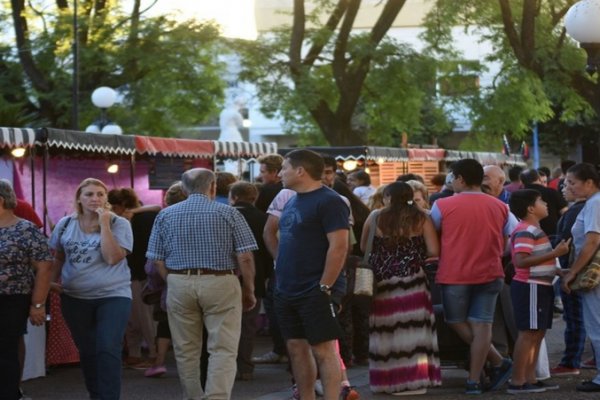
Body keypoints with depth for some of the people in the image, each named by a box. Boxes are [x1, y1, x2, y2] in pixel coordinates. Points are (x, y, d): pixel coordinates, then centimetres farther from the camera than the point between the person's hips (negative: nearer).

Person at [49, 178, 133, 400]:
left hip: (113, 295, -4)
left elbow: (112, 258, -20)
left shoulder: (119, 224, -7)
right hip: (75, 298, 4)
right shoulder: (65, 224, 4)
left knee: (108, 350, -12)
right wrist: (52, 281, 3)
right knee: (87, 351, 13)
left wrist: (104, 223, -21)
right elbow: (58, 258, 16)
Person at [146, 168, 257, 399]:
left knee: (186, 352, 12)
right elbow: (245, 257, -6)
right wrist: (249, 290, 4)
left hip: (179, 285, 3)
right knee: (223, 350, -2)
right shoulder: (228, 213, -2)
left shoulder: (165, 215, 6)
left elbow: (158, 259, 4)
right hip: (220, 284, -3)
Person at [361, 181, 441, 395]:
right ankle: (412, 378, 4)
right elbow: (433, 251, -5)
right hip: (412, 280, -1)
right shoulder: (421, 218, 0)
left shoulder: (375, 217, 3)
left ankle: (386, 379, 16)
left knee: (386, 330, 9)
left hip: (381, 280, 1)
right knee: (411, 329, 4)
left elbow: (363, 247, 9)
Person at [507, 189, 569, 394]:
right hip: (530, 287, -11)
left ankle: (530, 378, 15)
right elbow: (521, 261, -28)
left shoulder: (534, 230, 18)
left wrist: (556, 270, 19)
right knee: (528, 333, -9)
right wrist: (555, 253, -26)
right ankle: (517, 382, -7)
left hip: (540, 286, 11)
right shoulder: (525, 231, -16)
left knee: (538, 333, 11)